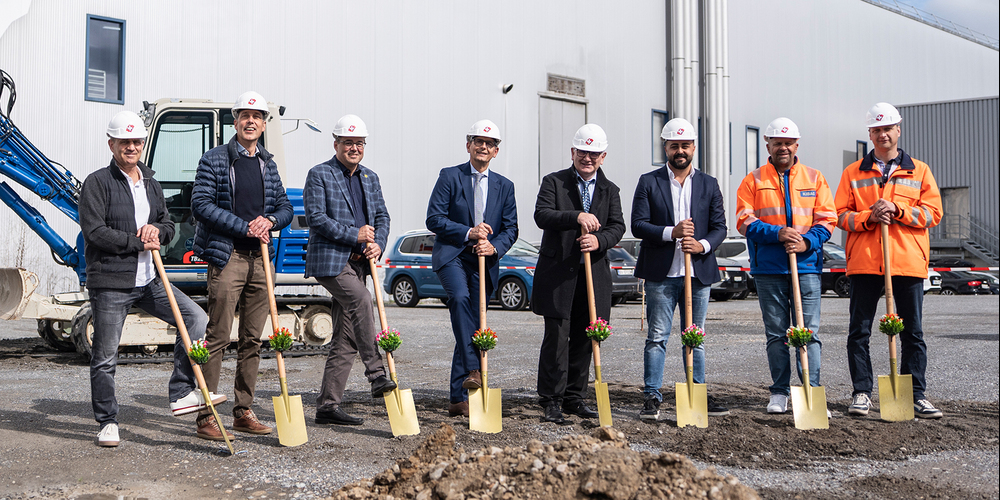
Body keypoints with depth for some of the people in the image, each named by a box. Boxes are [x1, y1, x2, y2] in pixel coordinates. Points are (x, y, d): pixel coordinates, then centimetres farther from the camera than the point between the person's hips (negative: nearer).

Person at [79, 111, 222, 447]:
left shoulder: (150, 183, 15)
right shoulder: (98, 183, -6)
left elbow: (169, 225, 18)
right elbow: (95, 232, -14)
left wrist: (156, 230, -5)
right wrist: (139, 243, -11)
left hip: (149, 280, 6)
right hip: (110, 283, -6)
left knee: (196, 319, -4)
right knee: (105, 357, 2)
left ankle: (181, 394, 1)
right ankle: (107, 422, 17)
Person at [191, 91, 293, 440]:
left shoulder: (268, 164, 17)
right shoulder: (214, 159, 0)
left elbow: (285, 207, 18)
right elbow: (201, 204, -9)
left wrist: (270, 220, -5)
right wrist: (245, 227, -14)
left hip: (260, 257, 6)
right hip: (227, 255, -6)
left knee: (252, 340, 8)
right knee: (218, 338, -8)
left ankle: (243, 413, 17)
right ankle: (206, 417, -3)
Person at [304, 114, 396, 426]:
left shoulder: (370, 178, 19)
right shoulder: (319, 175, -1)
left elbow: (382, 216, 17)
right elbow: (316, 217, -10)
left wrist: (378, 243, -4)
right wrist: (355, 235, -15)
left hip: (358, 261, 7)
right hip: (330, 259, -6)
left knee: (346, 340, 4)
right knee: (362, 300, -31)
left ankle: (328, 406, 8)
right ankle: (376, 375, -26)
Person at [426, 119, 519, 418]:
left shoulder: (504, 186, 14)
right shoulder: (450, 177, 3)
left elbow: (511, 228, 11)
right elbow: (434, 219, -4)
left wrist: (494, 247, -10)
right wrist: (468, 232, -14)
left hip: (484, 262, 3)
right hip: (451, 255, -3)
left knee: (472, 326, 3)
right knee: (460, 297, -34)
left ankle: (458, 398, 8)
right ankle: (472, 370, -36)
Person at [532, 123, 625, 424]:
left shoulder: (610, 190, 14)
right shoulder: (554, 182, 4)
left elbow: (617, 226, 2)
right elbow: (541, 215, -12)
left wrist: (599, 240, -20)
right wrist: (577, 217, -27)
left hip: (593, 273, 4)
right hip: (557, 273, -4)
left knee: (584, 338, 8)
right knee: (556, 338, -6)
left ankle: (574, 398, 18)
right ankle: (551, 401, 0)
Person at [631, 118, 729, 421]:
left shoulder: (709, 184, 11)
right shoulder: (649, 182, 4)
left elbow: (720, 227, 6)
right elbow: (638, 224, -4)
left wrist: (702, 245, -13)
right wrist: (671, 232, -18)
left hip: (699, 272, 2)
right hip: (661, 273, -2)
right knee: (657, 337, -1)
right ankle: (652, 398, 5)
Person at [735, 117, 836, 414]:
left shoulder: (814, 178, 11)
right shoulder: (753, 181, 8)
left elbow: (827, 219, 6)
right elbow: (745, 221, -1)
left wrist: (807, 242, -11)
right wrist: (777, 233, -15)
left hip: (807, 266, 0)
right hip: (769, 269, 0)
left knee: (809, 331, -4)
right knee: (776, 333, 5)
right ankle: (779, 393, 13)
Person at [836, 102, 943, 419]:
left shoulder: (919, 171, 11)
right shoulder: (853, 173, 10)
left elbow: (933, 212, 2)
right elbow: (841, 215, 5)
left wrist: (897, 210, -11)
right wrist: (869, 216, -13)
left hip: (908, 261, 0)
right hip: (864, 261, 0)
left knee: (912, 332, 4)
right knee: (859, 331, 1)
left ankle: (916, 395, 12)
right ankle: (861, 392, 10)